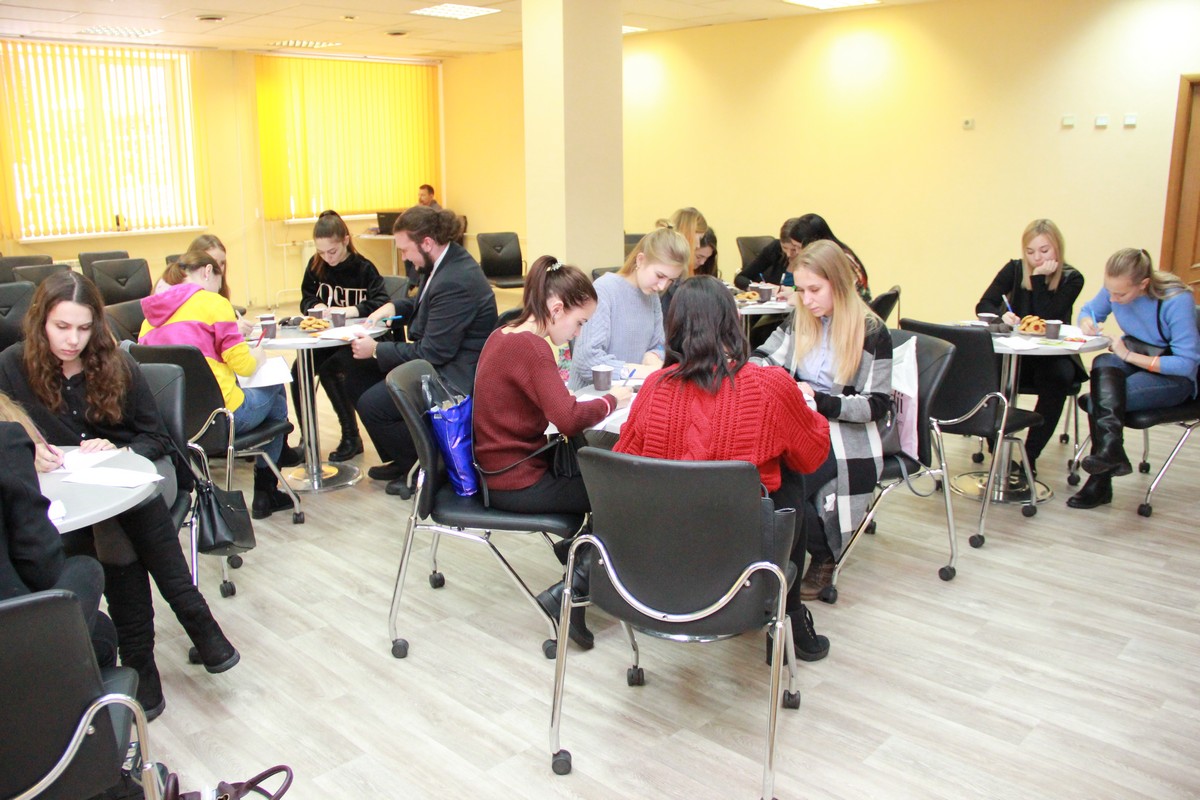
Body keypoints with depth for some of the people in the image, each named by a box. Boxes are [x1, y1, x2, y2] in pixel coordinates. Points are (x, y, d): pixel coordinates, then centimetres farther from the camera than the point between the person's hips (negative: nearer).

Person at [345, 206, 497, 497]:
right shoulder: (445, 262, 4)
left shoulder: (456, 282, -27)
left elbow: (432, 352, -24)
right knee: (358, 375, 10)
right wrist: (392, 307, 4)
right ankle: (399, 460, 19)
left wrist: (376, 350, -15)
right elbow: (420, 303, 25)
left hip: (455, 378, -11)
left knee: (371, 404, -18)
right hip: (438, 363, 11)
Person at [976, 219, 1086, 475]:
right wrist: (1002, 315, -30)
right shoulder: (1014, 270, 1)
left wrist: (1039, 278, -17)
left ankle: (1030, 454, -25)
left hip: (1052, 355, -1)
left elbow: (1047, 318, -16)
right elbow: (983, 306, -9)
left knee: (1059, 377, -34)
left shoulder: (1071, 279, -3)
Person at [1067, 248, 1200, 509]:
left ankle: (1099, 482, -24)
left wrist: (1129, 355, -25)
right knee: (1103, 365, -32)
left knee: (1101, 398, -29)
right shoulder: (1114, 289, -9)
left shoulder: (1177, 300, -24)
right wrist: (1087, 322, -12)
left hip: (1174, 378, -5)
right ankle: (1111, 445, -45)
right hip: (1132, 364, 5)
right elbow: (1090, 310, 13)